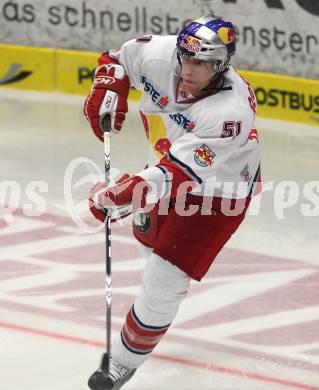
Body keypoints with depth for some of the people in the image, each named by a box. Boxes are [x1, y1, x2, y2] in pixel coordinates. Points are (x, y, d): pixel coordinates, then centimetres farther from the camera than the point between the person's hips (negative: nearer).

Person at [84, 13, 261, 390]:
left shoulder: (229, 112, -40)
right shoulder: (159, 54, -24)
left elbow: (177, 172, -45)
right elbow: (120, 58, 0)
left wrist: (119, 195, -52)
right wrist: (107, 89, -17)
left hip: (218, 189, -7)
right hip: (171, 159, 7)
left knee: (164, 277, -10)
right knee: (147, 231, 32)